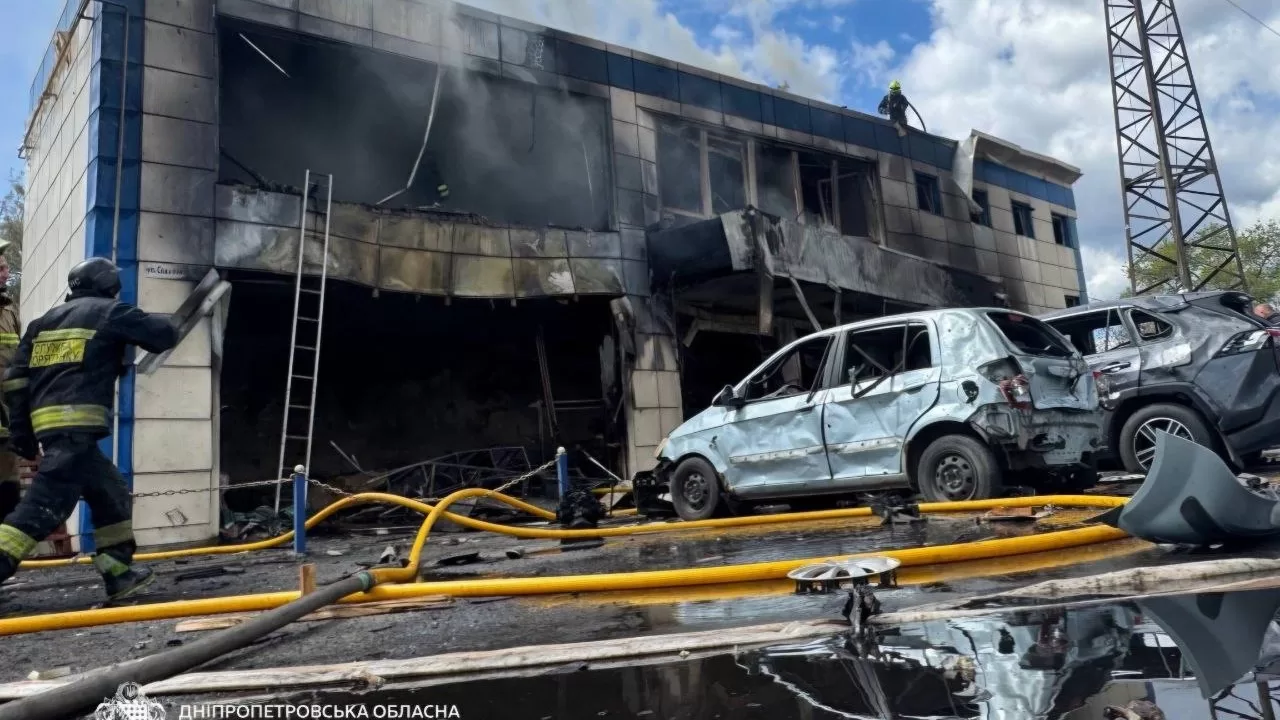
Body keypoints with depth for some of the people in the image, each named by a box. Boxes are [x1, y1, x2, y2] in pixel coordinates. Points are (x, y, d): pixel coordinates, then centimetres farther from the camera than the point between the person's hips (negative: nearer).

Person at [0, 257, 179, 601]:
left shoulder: (44, 321, 23)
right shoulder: (109, 312, 4)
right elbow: (165, 334, 5)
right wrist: (156, 323, 28)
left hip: (47, 423, 8)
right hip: (76, 423, -8)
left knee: (111, 494, 15)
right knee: (45, 505, -13)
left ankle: (120, 575, 16)